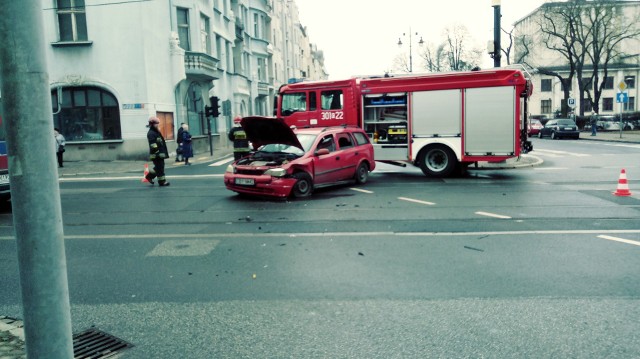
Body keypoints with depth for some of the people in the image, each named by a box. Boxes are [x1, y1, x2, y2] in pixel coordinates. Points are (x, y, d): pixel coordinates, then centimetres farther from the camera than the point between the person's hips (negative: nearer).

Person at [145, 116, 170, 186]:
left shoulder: (157, 132, 19)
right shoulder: (151, 133, -13)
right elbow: (153, 145, -21)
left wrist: (164, 152, 25)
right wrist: (157, 153, -25)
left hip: (160, 153, 10)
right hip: (156, 154, -10)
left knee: (158, 167, 16)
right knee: (160, 167, -5)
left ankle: (149, 176, 29)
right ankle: (162, 181, 0)